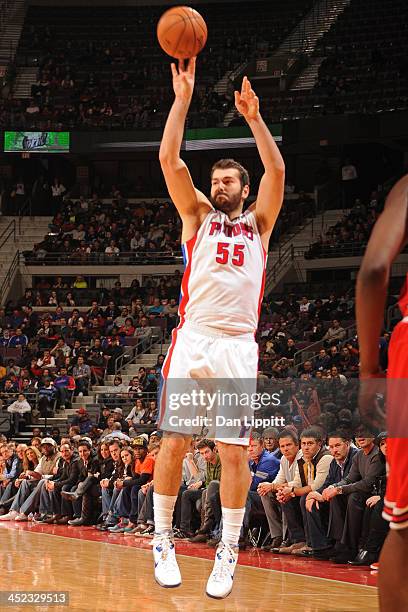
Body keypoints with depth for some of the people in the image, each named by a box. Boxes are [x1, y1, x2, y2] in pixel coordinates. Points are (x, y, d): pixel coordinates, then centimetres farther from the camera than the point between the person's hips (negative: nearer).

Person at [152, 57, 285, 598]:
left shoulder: (258, 223, 16)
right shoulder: (197, 215, 15)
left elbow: (277, 171, 0)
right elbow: (169, 159, 3)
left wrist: (254, 117, -5)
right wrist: (183, 97, -1)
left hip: (237, 346, 0)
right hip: (191, 339, 0)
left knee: (235, 452, -2)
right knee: (174, 442, -1)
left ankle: (228, 552, 6)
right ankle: (163, 541, 11)